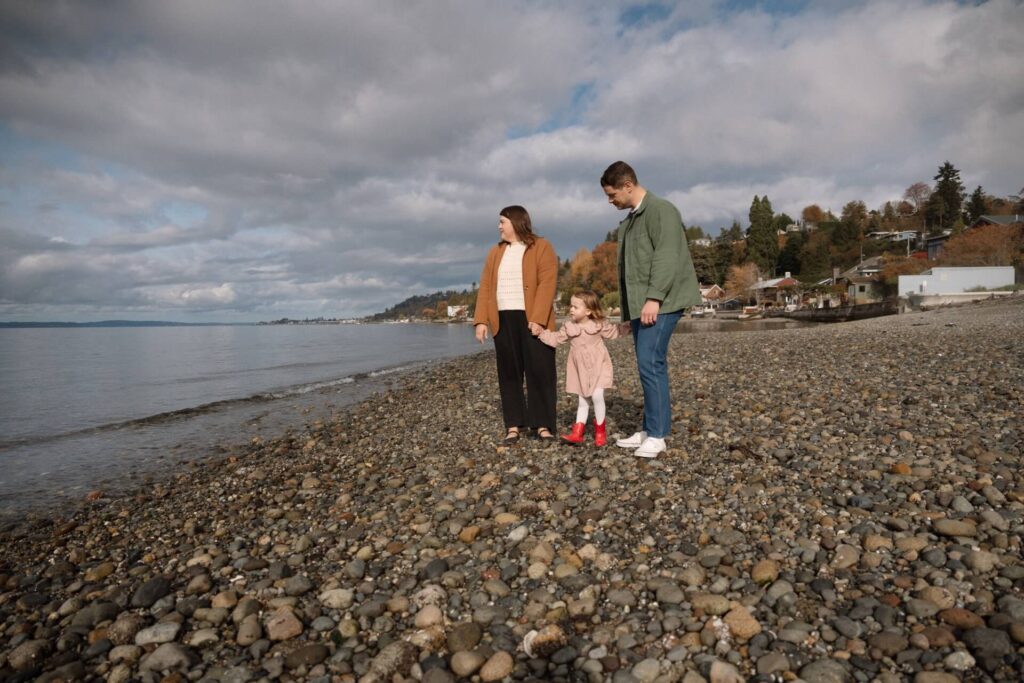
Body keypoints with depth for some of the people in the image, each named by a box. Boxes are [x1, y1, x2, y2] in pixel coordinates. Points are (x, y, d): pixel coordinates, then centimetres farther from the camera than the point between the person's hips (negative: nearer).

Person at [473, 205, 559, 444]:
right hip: (503, 320, 5)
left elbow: (547, 284, -9)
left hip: (533, 320, -5)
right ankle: (514, 425, 11)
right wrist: (481, 320, 0)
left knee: (539, 372, -2)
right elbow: (485, 287, 12)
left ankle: (543, 424, 6)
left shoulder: (541, 247, 2)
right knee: (509, 373, 5)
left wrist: (538, 318, -19)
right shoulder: (495, 252, 18)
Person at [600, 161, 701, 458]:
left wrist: (654, 297, -23)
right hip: (640, 305, 9)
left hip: (660, 303, -9)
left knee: (650, 363, -12)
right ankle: (649, 429, 14)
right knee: (649, 366, 9)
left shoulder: (661, 209, -6)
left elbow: (667, 257, -17)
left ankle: (657, 434, -5)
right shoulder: (630, 219, 21)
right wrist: (630, 308, 19)